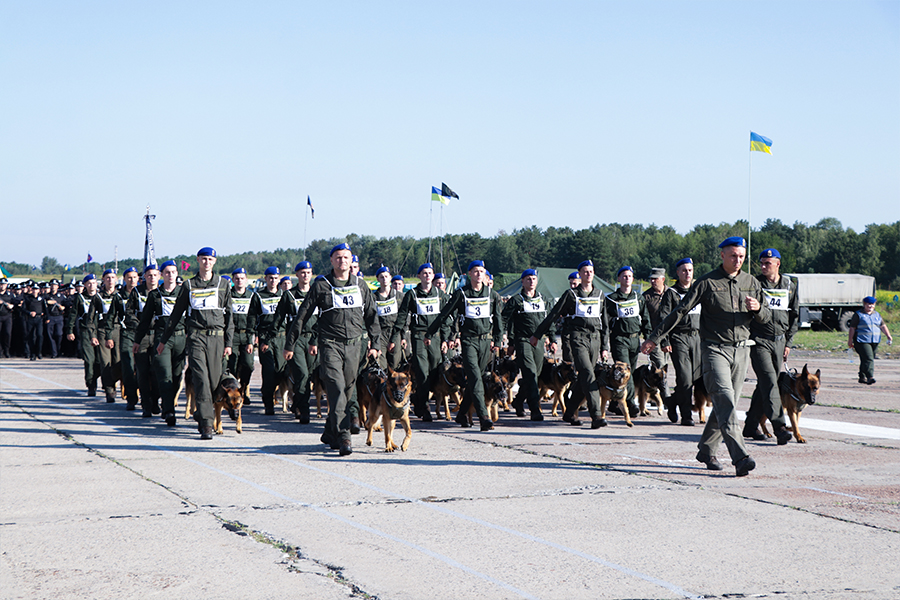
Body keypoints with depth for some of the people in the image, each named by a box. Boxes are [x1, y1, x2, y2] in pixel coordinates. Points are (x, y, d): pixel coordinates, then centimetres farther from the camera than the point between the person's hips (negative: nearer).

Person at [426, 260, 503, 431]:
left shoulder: (492, 295, 8)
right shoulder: (461, 294, 1)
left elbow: (498, 319, 16)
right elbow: (444, 315, 7)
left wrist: (498, 341, 10)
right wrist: (429, 334, 10)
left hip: (486, 340, 3)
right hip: (469, 340, -3)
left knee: (475, 378, 7)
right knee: (475, 378, -15)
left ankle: (462, 414, 21)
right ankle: (483, 416, -22)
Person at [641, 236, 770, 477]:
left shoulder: (752, 283, 11)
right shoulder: (707, 283, -3)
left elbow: (767, 317, 16)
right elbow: (680, 311, -1)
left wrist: (758, 309, -9)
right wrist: (654, 338, -3)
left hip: (741, 350, 5)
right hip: (714, 348, -5)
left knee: (726, 404, 8)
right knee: (725, 400, -17)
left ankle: (707, 450, 25)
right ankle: (740, 458, -26)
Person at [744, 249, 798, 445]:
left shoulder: (789, 286, 10)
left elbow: (795, 317, 16)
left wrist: (788, 343, 10)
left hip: (779, 341, 4)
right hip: (759, 340, -4)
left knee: (766, 384, 7)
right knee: (769, 381, -17)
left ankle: (751, 426, 19)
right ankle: (779, 426, -24)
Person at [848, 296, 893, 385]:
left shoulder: (877, 315, 18)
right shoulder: (858, 315, 1)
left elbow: (883, 326, 17)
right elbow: (852, 328, 0)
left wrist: (888, 335, 2)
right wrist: (850, 341, -4)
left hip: (875, 341, 6)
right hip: (862, 341, -6)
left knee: (866, 360, 7)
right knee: (868, 358, -18)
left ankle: (862, 377, 17)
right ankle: (870, 377, -26)